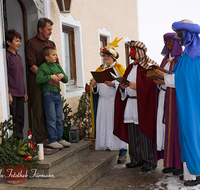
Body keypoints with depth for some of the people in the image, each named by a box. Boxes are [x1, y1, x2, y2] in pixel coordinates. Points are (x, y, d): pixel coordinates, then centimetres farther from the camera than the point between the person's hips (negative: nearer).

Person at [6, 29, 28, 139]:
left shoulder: (18, 57, 17)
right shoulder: (7, 56, -8)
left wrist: (24, 92, 19)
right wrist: (8, 93, -17)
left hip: (20, 94, 8)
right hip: (12, 94, -8)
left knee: (20, 120, 9)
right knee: (11, 121, -5)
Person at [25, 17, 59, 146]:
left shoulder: (52, 44, 18)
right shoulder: (31, 43, -2)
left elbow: (56, 62, 18)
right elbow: (31, 65, -10)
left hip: (50, 80, 6)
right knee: (39, 110, -4)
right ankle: (41, 139, 0)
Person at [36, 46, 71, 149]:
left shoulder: (58, 66, 13)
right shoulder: (43, 67, -6)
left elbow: (66, 80, 16)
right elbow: (38, 79, -20)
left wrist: (62, 76, -5)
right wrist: (50, 77, -21)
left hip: (58, 94, 7)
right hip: (48, 94, -7)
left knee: (59, 118, 10)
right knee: (51, 119, -4)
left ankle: (60, 138, 19)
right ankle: (52, 140, 3)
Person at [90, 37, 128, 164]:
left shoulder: (120, 68, 6)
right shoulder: (100, 69, 19)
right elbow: (96, 90, 20)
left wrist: (113, 84, -19)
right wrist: (94, 86, -3)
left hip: (116, 101, -5)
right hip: (103, 102, 5)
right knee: (104, 126, 0)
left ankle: (122, 153, -3)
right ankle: (107, 150, 7)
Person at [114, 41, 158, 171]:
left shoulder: (148, 67, -5)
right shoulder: (130, 68, 19)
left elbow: (152, 85, -14)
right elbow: (125, 82, 21)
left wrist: (137, 86, -22)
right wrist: (122, 86, 0)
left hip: (142, 104, -7)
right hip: (130, 103, 8)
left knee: (144, 133, -6)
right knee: (132, 134, 9)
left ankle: (150, 161, 4)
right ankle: (136, 159, 19)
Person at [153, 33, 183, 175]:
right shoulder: (166, 58, 18)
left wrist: (165, 81, -19)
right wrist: (157, 79, 1)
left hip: (177, 96, -7)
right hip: (164, 95, 7)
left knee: (177, 127, -6)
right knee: (166, 126, 3)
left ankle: (181, 163, 2)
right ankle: (171, 162, 8)